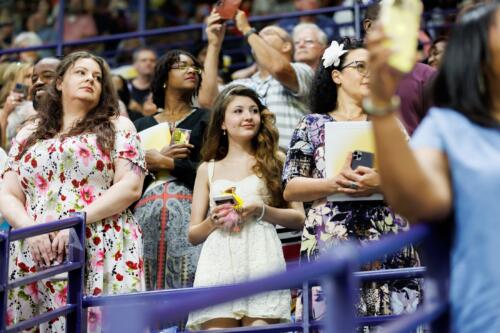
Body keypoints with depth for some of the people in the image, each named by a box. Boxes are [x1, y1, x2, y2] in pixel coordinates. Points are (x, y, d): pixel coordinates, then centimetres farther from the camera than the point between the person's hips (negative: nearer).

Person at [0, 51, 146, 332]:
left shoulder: (117, 127, 10)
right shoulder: (30, 134, 19)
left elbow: (131, 187, -2)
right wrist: (29, 228, -9)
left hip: (102, 254, -3)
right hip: (35, 254, 3)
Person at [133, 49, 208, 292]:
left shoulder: (205, 119, 13)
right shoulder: (142, 126, 20)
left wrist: (163, 163, -2)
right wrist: (162, 156, -4)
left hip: (189, 213, -2)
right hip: (147, 215, 2)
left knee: (187, 286, -11)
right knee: (147, 288, -4)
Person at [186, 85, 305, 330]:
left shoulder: (274, 162, 14)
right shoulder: (208, 170, 17)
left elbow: (299, 219, 8)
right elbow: (193, 235, 16)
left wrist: (261, 210, -7)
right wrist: (213, 221, -5)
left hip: (261, 261, -1)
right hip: (218, 265, 1)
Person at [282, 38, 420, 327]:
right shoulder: (314, 125, 10)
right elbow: (290, 189, 4)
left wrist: (382, 183, -14)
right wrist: (334, 184, -14)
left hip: (389, 240, 2)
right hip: (331, 241, -1)